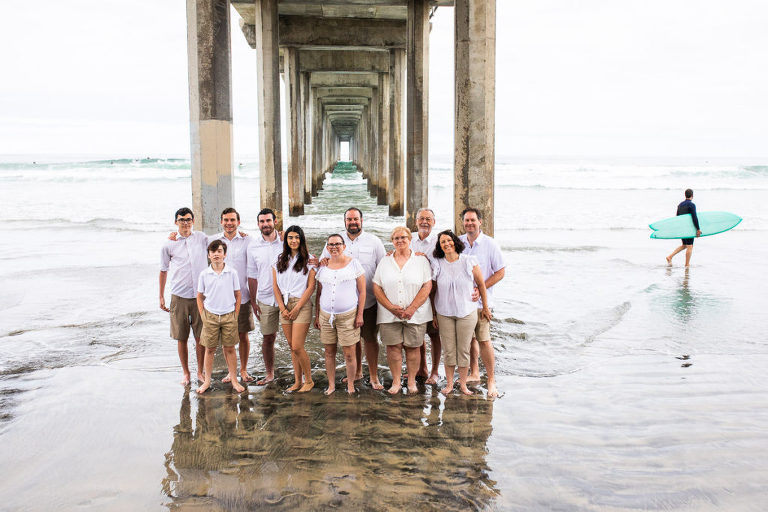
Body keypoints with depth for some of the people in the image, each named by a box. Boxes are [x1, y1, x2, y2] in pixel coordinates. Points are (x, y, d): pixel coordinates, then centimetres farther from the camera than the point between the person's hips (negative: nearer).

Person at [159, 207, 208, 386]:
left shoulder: (202, 238, 4)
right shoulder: (168, 245, 3)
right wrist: (161, 297, 12)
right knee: (181, 338, 5)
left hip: (200, 295, 1)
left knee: (201, 337, 4)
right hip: (179, 297, 0)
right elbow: (163, 270, 12)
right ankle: (186, 373, 20)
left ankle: (200, 371, 19)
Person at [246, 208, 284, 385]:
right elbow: (252, 275, 8)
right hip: (265, 299, 2)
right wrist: (253, 301, 7)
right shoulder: (253, 246, 3)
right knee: (268, 337, 9)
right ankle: (269, 374, 25)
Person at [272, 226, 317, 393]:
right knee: (292, 347, 7)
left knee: (297, 347, -10)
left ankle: (309, 380, 7)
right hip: (284, 305, 4)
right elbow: (275, 286, 9)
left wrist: (297, 307, -10)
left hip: (302, 305, -4)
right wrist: (282, 308, -2)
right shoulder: (279, 260, 12)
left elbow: (311, 286, -5)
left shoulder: (309, 260, 0)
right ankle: (298, 381, 16)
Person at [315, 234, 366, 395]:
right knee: (329, 352, 9)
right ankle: (331, 385, 22)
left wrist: (360, 315, -6)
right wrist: (317, 316, 10)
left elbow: (362, 291, -1)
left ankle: (350, 386, 14)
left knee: (349, 354, 0)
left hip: (348, 315, -3)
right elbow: (319, 294, 14)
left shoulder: (354, 264, 0)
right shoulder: (323, 267, 9)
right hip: (326, 315, 3)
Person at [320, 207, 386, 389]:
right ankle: (357, 372, 30)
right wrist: (323, 263, -11)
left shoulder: (374, 241, 2)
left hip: (369, 301, -2)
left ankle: (374, 376, 11)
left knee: (370, 338, 1)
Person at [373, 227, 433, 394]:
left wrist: (411, 309, -12)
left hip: (415, 314, -1)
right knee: (393, 346, 0)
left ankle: (412, 381, 15)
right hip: (389, 315, 1)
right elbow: (377, 287, 4)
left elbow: (427, 286, -4)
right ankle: (396, 381, 12)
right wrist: (391, 307, -9)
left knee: (412, 347, 2)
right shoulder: (385, 261, 10)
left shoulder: (421, 260, 4)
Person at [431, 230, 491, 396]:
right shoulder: (437, 265, -2)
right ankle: (449, 383, 17)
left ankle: (463, 383, 16)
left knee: (464, 349, 4)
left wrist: (485, 307, 9)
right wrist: (434, 313, 6)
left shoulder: (469, 262, -5)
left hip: (467, 312, -1)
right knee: (448, 350, 5)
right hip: (444, 313, 1)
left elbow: (481, 284, 4)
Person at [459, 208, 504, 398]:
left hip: (481, 300, -4)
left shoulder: (490, 244, -5)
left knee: (484, 340, -7)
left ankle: (491, 381, 2)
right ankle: (474, 373, 27)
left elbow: (500, 273, -4)